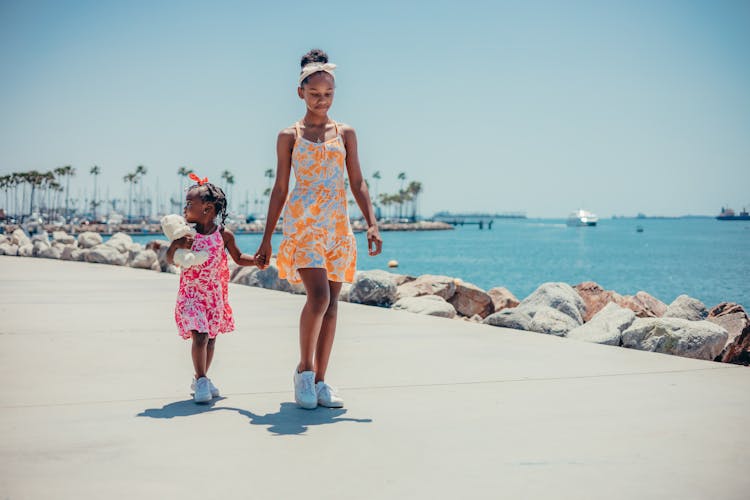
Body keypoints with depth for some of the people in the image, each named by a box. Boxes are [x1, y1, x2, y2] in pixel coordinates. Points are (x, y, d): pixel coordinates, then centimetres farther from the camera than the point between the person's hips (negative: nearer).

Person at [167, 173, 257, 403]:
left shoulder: (224, 234, -4)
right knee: (199, 336, -16)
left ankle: (201, 379, 29)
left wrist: (257, 260, -9)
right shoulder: (186, 233, -7)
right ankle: (201, 380, -5)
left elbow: (238, 258, 9)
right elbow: (170, 259, -7)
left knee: (211, 337, 13)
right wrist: (177, 246, -27)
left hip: (215, 295, 3)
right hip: (191, 294, -3)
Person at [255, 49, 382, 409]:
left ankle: (320, 381, 10)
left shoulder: (345, 133, 12)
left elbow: (358, 183, 10)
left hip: (337, 225, 3)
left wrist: (372, 224, -4)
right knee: (319, 296, -19)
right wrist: (266, 240, 5)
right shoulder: (289, 136, 6)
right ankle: (304, 369, 1)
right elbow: (280, 189, 7)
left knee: (331, 302, 2)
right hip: (302, 224, -3)